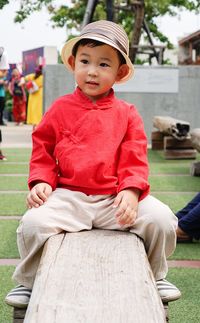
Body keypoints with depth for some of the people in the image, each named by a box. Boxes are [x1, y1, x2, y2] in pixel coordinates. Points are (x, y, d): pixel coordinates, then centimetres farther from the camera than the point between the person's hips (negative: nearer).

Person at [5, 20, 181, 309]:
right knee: (33, 222, -26)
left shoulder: (127, 114, 7)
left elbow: (135, 158, 2)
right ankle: (28, 283, 4)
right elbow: (43, 150, 12)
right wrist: (41, 181, -4)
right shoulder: (60, 109, 7)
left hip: (116, 198, 1)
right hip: (68, 196, 0)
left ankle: (155, 277, 11)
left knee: (160, 218, -20)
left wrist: (131, 190, -15)